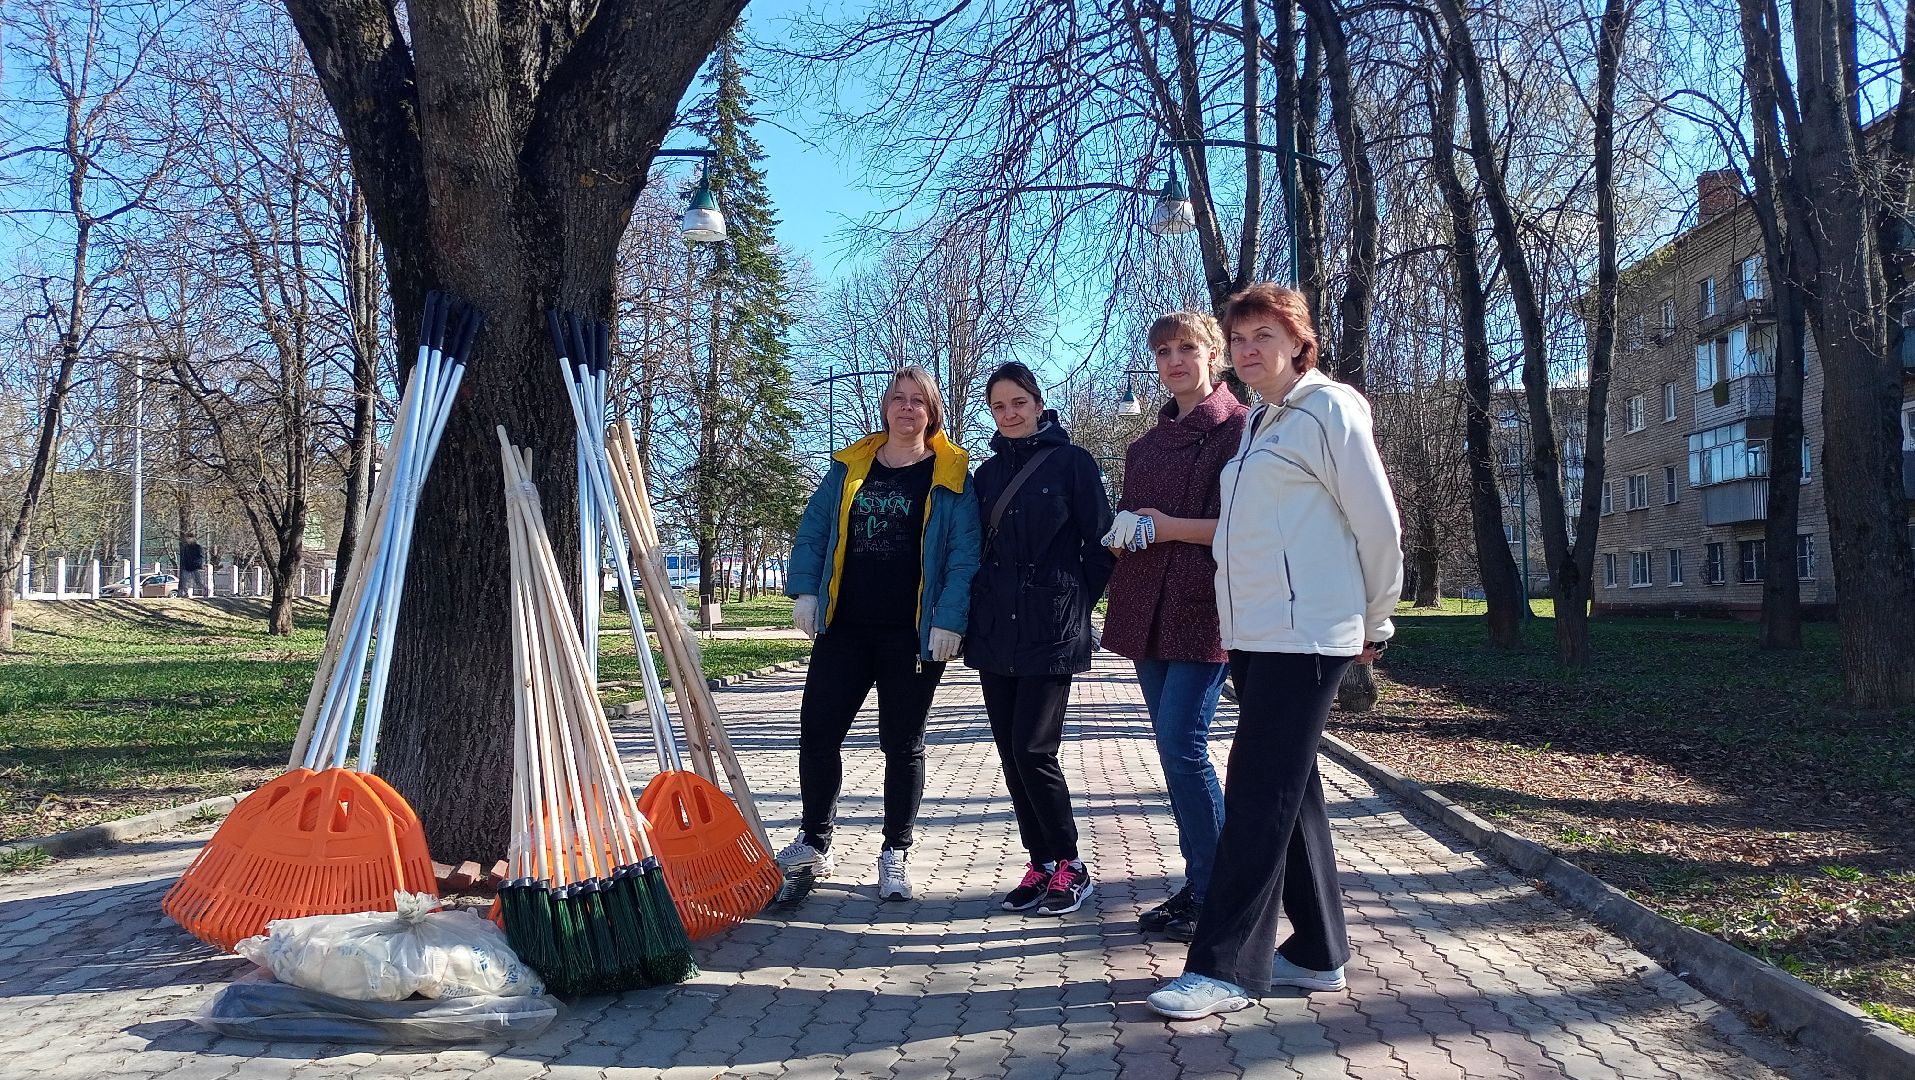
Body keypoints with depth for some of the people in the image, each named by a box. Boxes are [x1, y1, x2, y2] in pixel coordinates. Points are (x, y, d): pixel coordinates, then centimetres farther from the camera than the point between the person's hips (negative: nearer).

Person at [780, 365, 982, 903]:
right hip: (845, 628, 3)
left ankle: (895, 854, 21)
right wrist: (804, 590, -1)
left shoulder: (951, 477, -1)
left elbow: (964, 555, -6)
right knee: (817, 733, 2)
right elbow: (813, 528, 11)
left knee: (903, 746, 7)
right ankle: (813, 844, 19)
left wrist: (950, 621, -15)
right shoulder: (850, 466, 10)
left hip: (913, 637, -3)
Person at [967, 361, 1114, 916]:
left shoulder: (1071, 462, -2)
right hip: (995, 630, 6)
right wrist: (977, 605, 10)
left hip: (1051, 630, -6)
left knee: (1033, 750, -11)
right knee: (1011, 754, 6)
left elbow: (1099, 542, -2)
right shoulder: (988, 473, 14)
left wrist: (1077, 602, -1)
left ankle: (1069, 866, 6)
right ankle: (1042, 864, 17)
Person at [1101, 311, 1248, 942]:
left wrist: (1171, 527, -15)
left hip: (1204, 607, -8)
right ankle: (1197, 884, 18)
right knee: (1171, 747, 9)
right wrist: (1126, 530, 4)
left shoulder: (1237, 426, -5)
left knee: (1182, 745, -11)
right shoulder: (1150, 442, 19)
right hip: (1150, 608, 8)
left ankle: (1214, 896, 0)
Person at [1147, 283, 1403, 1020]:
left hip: (1304, 637, -8)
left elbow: (1379, 523, -7)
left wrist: (1374, 621, 1)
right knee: (1291, 794, 12)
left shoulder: (1328, 410, -7)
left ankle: (1225, 968, -4)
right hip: (1254, 635, 9)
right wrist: (1233, 622, 16)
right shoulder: (1258, 425, 18)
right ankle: (1317, 953, 21)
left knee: (1258, 796, -8)